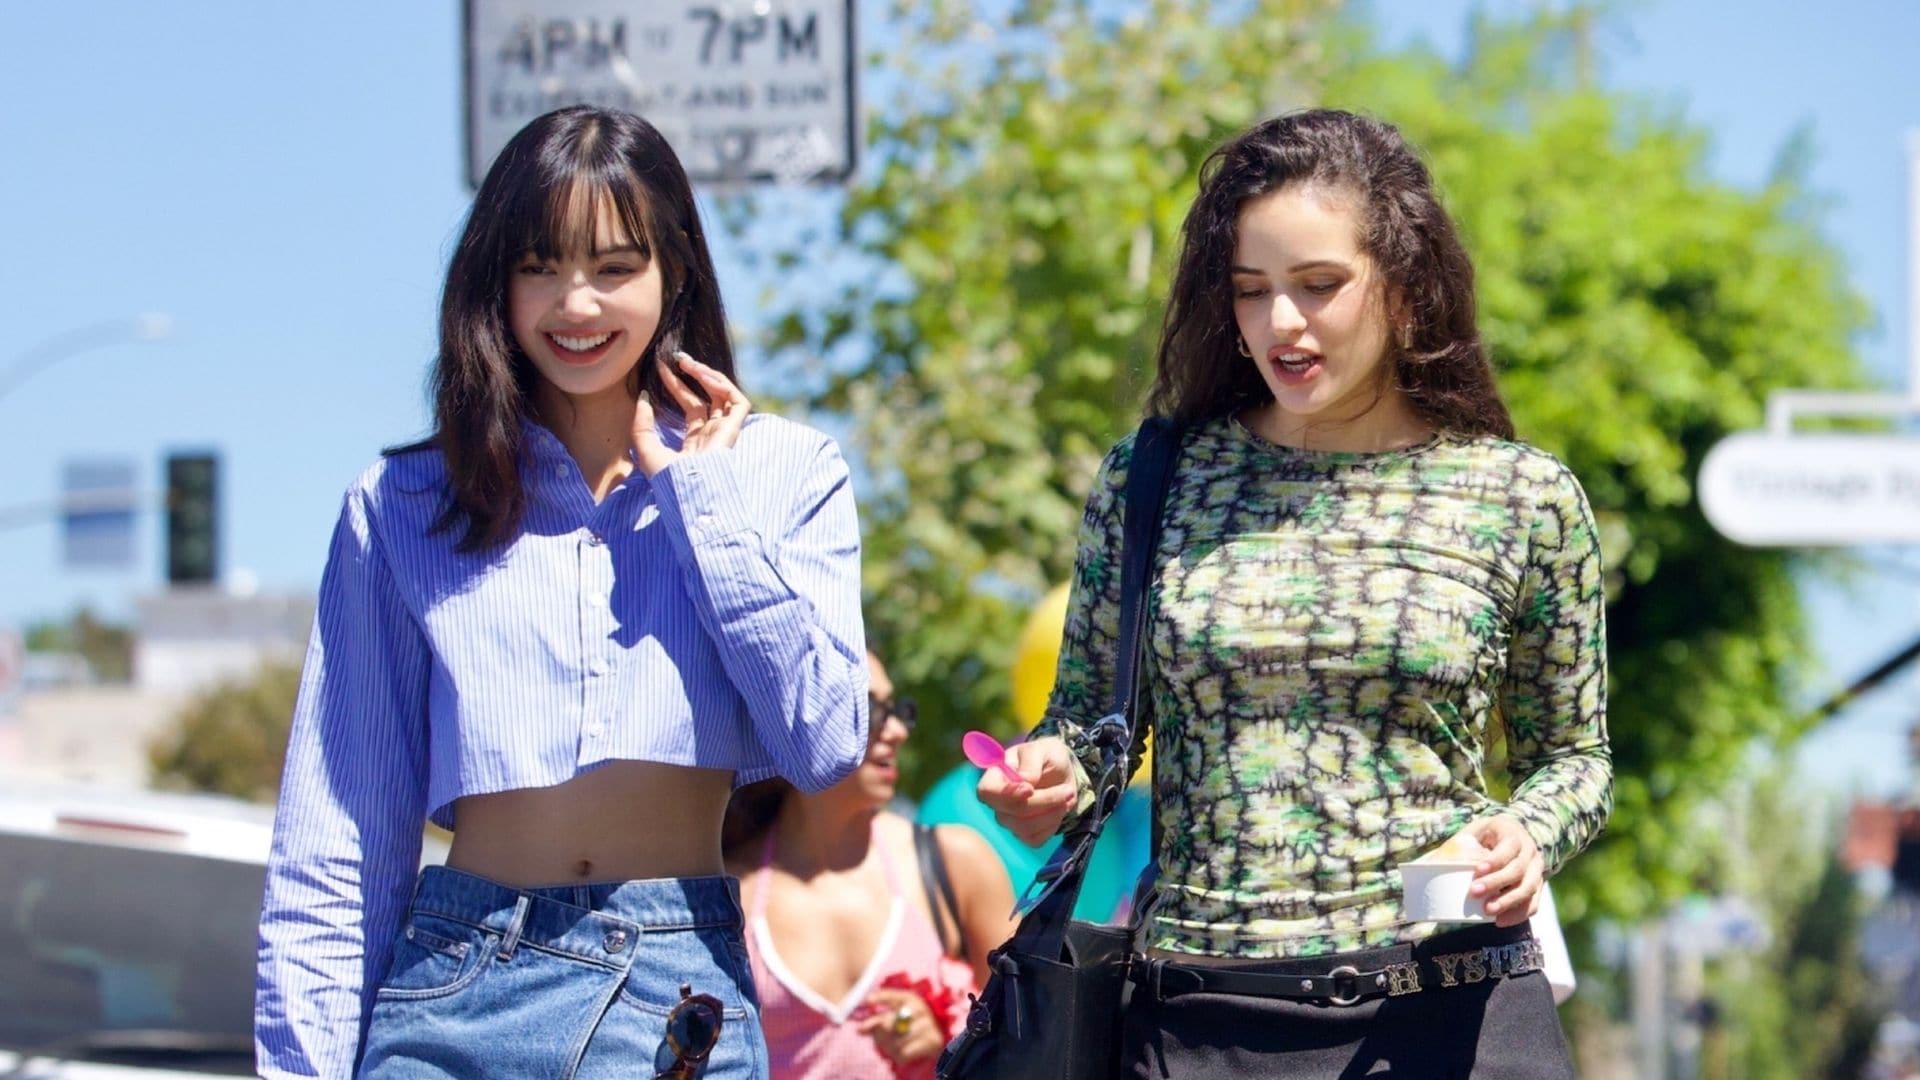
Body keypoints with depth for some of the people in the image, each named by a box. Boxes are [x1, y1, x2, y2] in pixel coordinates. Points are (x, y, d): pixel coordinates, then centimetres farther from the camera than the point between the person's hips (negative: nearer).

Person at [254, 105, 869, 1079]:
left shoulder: (781, 475, 8)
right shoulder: (401, 506, 8)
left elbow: (825, 742, -6)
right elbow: (330, 858, 8)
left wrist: (700, 491, -3)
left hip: (681, 999, 0)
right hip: (454, 993, 0)